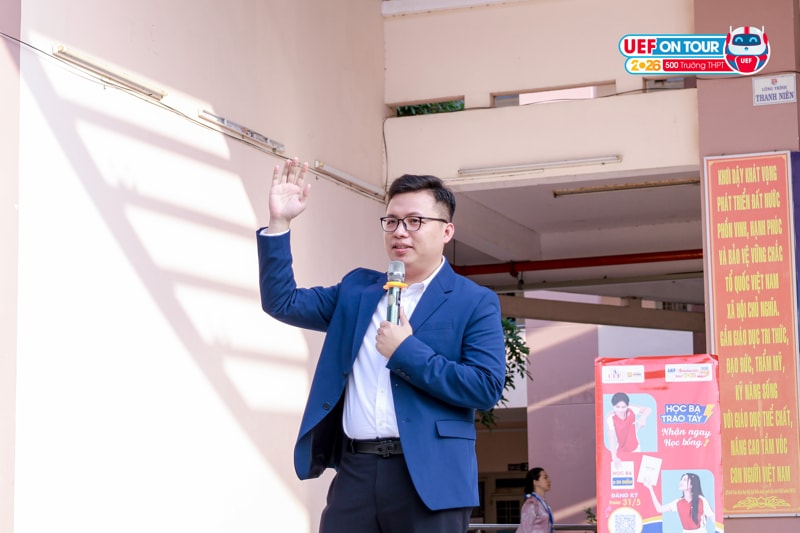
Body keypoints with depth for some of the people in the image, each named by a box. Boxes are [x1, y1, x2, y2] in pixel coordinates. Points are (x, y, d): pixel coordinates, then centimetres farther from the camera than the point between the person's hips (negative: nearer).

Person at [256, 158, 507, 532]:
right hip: (355, 471, 4)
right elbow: (282, 302, 14)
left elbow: (487, 388, -9)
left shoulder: (475, 303, 1)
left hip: (427, 476, -4)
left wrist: (407, 352, -12)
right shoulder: (357, 289, 17)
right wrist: (279, 223, 3)